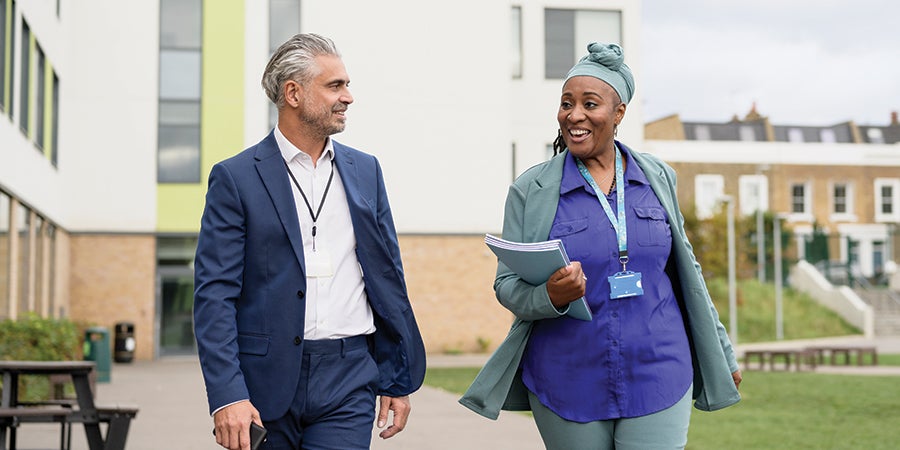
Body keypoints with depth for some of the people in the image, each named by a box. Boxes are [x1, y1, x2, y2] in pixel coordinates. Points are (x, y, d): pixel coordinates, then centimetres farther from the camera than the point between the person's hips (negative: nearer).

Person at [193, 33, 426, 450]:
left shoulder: (365, 170, 11)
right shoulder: (235, 178, -2)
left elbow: (387, 278, 14)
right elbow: (214, 294, -7)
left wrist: (396, 380, 11)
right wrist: (227, 395, -17)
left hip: (347, 384, 2)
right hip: (265, 383, -2)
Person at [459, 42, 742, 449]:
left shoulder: (658, 178, 6)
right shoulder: (531, 190, -1)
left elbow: (686, 270, 15)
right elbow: (507, 285, 0)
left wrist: (721, 354, 18)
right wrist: (551, 296, -22)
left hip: (657, 380, 1)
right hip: (569, 389, -1)